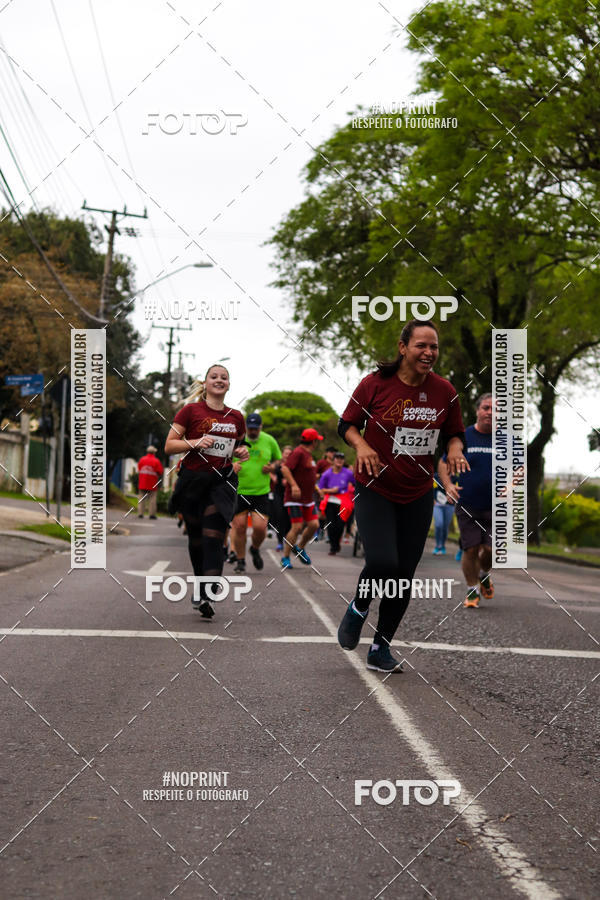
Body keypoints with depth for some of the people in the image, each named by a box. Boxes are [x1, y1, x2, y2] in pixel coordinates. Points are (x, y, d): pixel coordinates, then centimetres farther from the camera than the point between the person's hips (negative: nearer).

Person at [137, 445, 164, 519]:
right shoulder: (156, 461, -8)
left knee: (141, 498, 8)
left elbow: (139, 470, 10)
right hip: (152, 484, -3)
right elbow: (160, 472, -6)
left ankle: (140, 513, 4)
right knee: (152, 498, 1)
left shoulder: (142, 459, 4)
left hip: (142, 483, 3)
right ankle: (152, 514, -2)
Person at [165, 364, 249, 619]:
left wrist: (241, 452, 3)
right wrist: (196, 442, -18)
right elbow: (169, 445, -3)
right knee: (196, 537, 10)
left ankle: (207, 596, -20)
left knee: (213, 538, -14)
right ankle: (199, 583, 33)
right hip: (192, 481, -1)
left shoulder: (236, 417, 9)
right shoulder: (191, 411, -2)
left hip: (222, 481, 1)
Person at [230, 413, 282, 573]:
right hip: (239, 491, 0)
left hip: (261, 492, 0)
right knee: (239, 526, -2)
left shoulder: (269, 441, 3)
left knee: (260, 527, -10)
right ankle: (240, 561, 16)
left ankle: (255, 549, 23)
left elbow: (278, 459, 18)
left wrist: (272, 467, -4)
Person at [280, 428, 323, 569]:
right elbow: (285, 469, -24)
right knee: (297, 527, -12)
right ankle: (285, 557, 0)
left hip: (308, 498, 9)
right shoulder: (298, 453, -13)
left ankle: (300, 547, 23)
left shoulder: (308, 454, 15)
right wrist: (294, 485, -35)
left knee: (314, 524, 1)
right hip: (294, 498, -9)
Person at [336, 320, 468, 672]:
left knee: (404, 574, 6)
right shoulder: (375, 384, -11)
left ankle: (381, 648, 23)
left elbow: (454, 432, 13)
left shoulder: (445, 391, -1)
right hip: (376, 490, -4)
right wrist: (362, 445, -20)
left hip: (418, 496, 4)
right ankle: (359, 607, 14)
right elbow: (347, 424, 0)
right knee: (382, 562, -21)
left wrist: (455, 449, -10)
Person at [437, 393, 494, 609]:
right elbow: (444, 464, 9)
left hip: (496, 507, 0)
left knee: (492, 549, -7)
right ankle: (472, 590, 16)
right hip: (467, 506, 0)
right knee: (471, 549, -3)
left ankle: (484, 574, 27)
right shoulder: (462, 437, 3)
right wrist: (448, 485, -8)